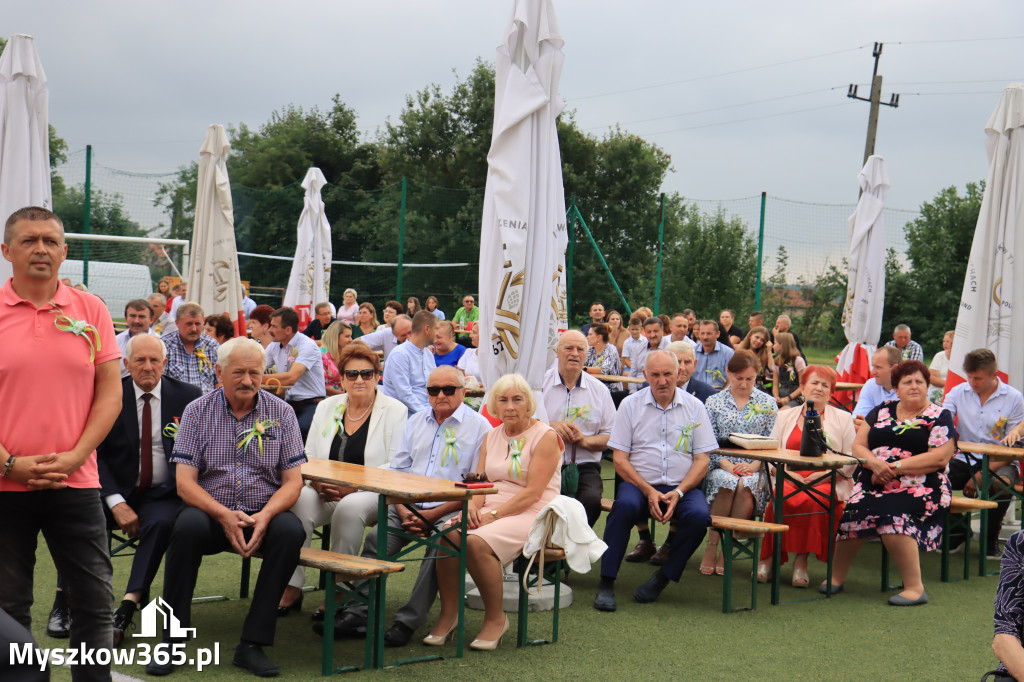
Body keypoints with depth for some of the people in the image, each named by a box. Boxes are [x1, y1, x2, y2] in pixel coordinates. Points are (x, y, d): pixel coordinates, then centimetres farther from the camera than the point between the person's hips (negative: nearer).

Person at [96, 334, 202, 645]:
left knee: (161, 522, -33)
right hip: (116, 490, 0)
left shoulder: (188, 397, 3)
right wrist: (116, 502, -16)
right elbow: (94, 454, -3)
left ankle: (127, 608, -33)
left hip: (163, 494, 0)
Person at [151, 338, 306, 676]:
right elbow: (185, 482, -5)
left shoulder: (281, 413, 3)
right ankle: (172, 641, -22)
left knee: (290, 530, -31)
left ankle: (252, 644, -25)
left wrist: (265, 516, -20)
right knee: (188, 525, -33)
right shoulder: (198, 412, 1)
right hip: (212, 510, -1)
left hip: (264, 512, 1)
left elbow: (293, 481, 0)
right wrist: (224, 515, -22)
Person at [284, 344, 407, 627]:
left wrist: (353, 486, -18)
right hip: (325, 492, 4)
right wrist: (318, 482, -10)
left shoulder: (395, 411, 1)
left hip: (373, 495, -3)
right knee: (300, 500, -29)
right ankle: (292, 588, -25)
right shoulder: (326, 407, 15)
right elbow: (308, 456, 13)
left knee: (349, 507, -36)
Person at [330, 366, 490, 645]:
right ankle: (358, 613, -19)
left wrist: (433, 515, -12)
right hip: (409, 505, 4)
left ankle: (408, 621, -26)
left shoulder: (479, 427, 1)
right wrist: (403, 512, -4)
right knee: (376, 538, -21)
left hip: (449, 510, -4)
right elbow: (397, 471, 16)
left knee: (440, 546, -32)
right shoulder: (416, 421, 19)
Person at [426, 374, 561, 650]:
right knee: (449, 534, -25)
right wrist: (472, 507, -12)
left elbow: (533, 493, -13)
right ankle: (448, 614, -14)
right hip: (491, 510, 6)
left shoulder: (546, 437, -4)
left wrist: (494, 515, -20)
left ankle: (496, 618, -14)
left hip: (530, 515, -5)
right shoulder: (491, 436, 17)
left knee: (477, 543, -32)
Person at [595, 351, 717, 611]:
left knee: (699, 515, -30)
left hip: (682, 486, 1)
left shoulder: (694, 407, 8)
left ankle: (663, 577, -10)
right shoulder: (630, 405, 5)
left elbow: (701, 460, 5)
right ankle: (606, 582, -25)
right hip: (639, 482, -1)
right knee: (626, 505, -34)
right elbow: (620, 459, 0)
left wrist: (678, 492, -12)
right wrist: (648, 491, -14)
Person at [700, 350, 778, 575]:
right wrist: (727, 465, -15)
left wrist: (753, 466, -13)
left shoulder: (767, 403, 12)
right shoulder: (714, 402, 11)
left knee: (746, 485, -35)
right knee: (726, 481, -36)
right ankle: (712, 547, -24)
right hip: (721, 466, 0)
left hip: (755, 469, 0)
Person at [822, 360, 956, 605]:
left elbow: (940, 457, -7)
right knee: (854, 512, -27)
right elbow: (858, 447, 14)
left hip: (917, 487, -4)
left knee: (893, 517, -34)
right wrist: (875, 463, -9)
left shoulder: (939, 417, 7)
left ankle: (915, 587, -24)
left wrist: (896, 467, -13)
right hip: (873, 484, 4)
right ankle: (836, 576, -11)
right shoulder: (882, 411, 19)